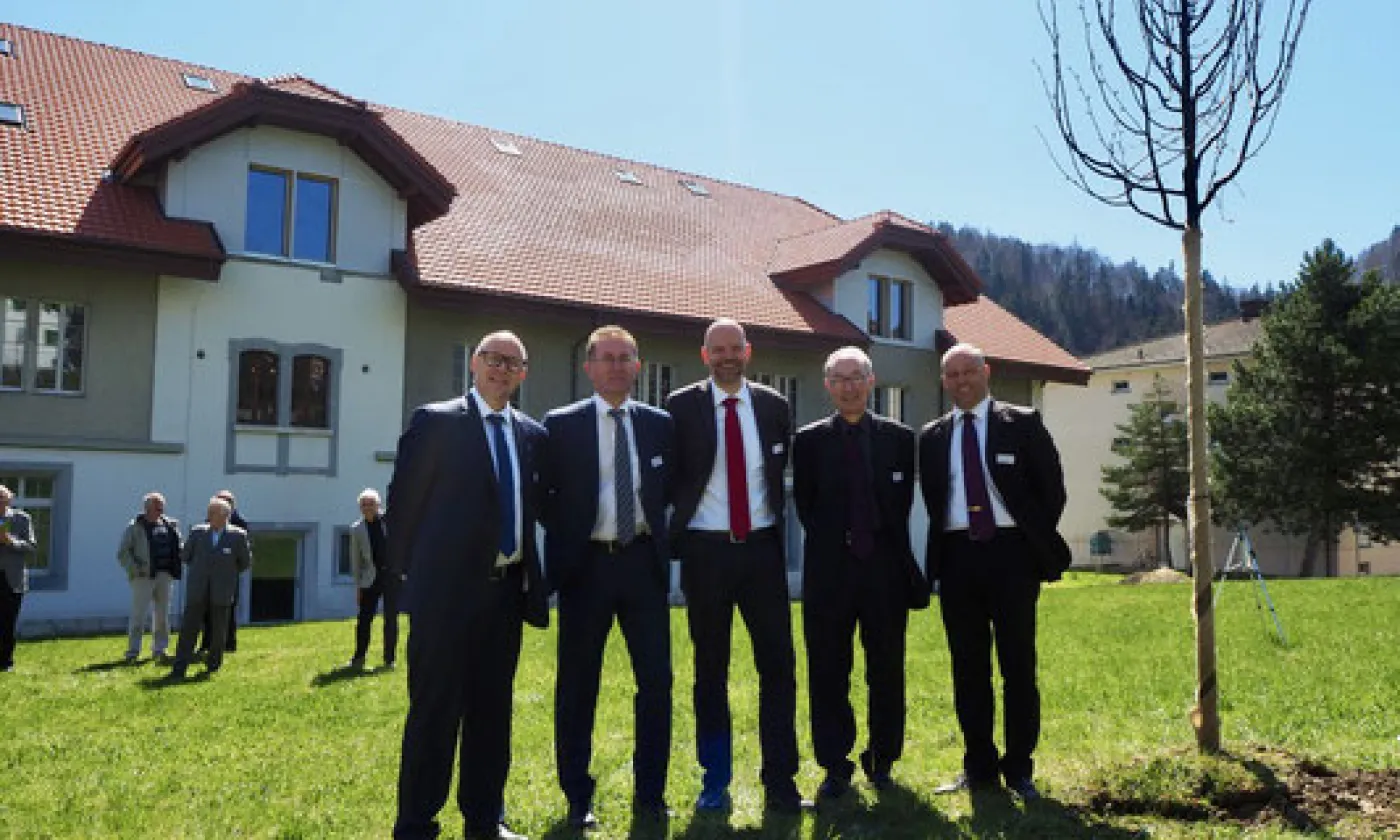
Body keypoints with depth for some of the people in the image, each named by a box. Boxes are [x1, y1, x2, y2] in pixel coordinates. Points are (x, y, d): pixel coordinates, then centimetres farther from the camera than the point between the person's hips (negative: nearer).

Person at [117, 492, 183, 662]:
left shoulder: (169, 525, 11)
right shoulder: (135, 527, -4)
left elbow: (177, 548, 19)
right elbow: (122, 553, -6)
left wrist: (174, 568, 4)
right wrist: (135, 570, -14)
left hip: (164, 575, 5)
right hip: (144, 576, -5)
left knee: (162, 613, 9)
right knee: (139, 613, -4)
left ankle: (159, 649, 18)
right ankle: (133, 651, 4)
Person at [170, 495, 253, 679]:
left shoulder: (238, 536, -3)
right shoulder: (197, 532, 4)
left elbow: (246, 562, 6)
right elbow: (185, 555, 17)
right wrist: (200, 569, 15)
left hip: (221, 592, -1)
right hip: (197, 590, 1)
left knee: (218, 631, 7)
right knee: (188, 628, -2)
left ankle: (213, 664, 22)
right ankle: (179, 668, 0)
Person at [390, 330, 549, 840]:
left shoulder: (532, 434, 10)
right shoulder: (435, 421, -3)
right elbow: (404, 497, -2)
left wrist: (535, 572, 8)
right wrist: (412, 567, -1)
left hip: (508, 587, 5)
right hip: (448, 587, -5)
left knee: (493, 708, 12)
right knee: (435, 708, 1)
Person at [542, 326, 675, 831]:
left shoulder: (659, 424, 7)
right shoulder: (561, 425, -1)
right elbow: (545, 495, 2)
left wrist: (661, 542, 6)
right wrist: (564, 540, -2)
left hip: (644, 562, 2)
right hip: (586, 564, -2)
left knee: (657, 679, 5)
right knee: (577, 684, 6)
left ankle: (650, 793, 20)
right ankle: (578, 798, 20)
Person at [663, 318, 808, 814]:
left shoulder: (773, 406, 5)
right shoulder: (681, 406, -2)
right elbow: (669, 477, 4)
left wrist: (777, 526, 10)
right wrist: (678, 531, 1)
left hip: (762, 548, 2)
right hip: (705, 550, -2)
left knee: (778, 664, 1)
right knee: (711, 669, 8)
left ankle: (780, 782, 10)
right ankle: (715, 781, 20)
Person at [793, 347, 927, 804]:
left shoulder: (899, 438, 6)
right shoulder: (809, 440, 4)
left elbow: (909, 502, 8)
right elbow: (804, 506, 5)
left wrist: (891, 547, 2)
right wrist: (833, 543, 2)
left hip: (886, 569, 1)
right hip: (829, 573, -1)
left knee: (887, 671, 9)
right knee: (828, 673, 4)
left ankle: (882, 762, 25)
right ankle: (836, 767, 15)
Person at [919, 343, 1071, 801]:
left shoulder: (1022, 423, 4)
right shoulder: (932, 437, 11)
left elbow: (1052, 488, 5)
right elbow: (929, 503, 13)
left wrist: (1038, 542, 0)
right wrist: (937, 555, 4)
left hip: (1011, 553, -2)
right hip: (957, 557, 3)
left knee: (1019, 665, 2)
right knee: (968, 667, 7)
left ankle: (1018, 768, 13)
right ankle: (979, 766, 17)